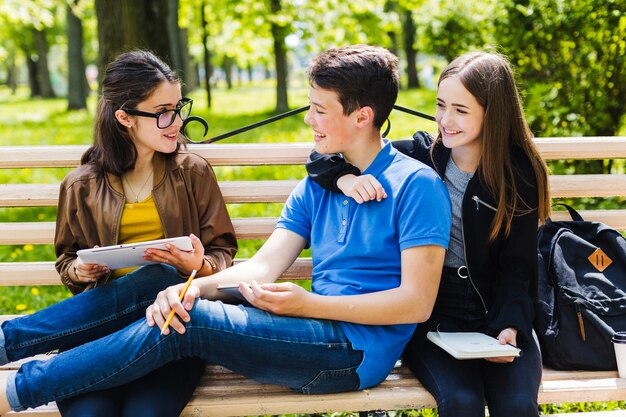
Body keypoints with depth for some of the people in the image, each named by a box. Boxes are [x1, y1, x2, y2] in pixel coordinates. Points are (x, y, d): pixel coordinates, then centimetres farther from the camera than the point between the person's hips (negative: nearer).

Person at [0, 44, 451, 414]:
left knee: (189, 320, -24)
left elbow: (417, 303, -15)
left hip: (357, 350, -7)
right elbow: (262, 266, 6)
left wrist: (308, 304, -20)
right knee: (155, 281, -8)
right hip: (318, 330, 7)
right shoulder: (316, 187, 15)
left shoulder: (416, 185, -8)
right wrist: (195, 286, -15)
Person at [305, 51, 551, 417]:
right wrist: (345, 178, -19)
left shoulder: (519, 176, 0)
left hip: (497, 313, 1)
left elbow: (516, 268, 1)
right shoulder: (419, 155, 0)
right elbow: (324, 156, 4)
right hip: (433, 314, 0)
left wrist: (510, 326, -17)